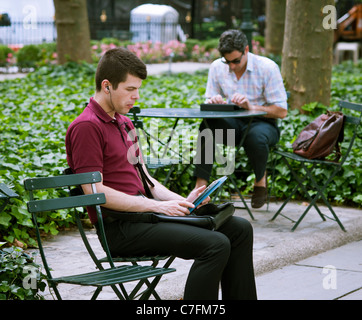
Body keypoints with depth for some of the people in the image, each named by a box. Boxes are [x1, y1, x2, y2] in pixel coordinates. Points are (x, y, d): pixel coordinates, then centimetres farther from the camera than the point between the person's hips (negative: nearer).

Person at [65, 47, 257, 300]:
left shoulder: (124, 123, 20)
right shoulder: (86, 127, -12)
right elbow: (94, 191, -19)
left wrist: (180, 201, 5)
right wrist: (156, 205, -18)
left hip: (143, 210, 10)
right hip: (120, 227, -10)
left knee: (239, 229, 3)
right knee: (215, 245, -25)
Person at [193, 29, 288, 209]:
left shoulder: (267, 68, -11)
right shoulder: (217, 67, 1)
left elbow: (282, 111, -11)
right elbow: (208, 103, 8)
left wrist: (251, 107, -25)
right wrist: (213, 102, -17)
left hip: (262, 122, -3)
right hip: (233, 123, 3)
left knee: (255, 137, -39)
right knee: (208, 125, -30)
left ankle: (261, 180, -6)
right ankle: (200, 185, -28)